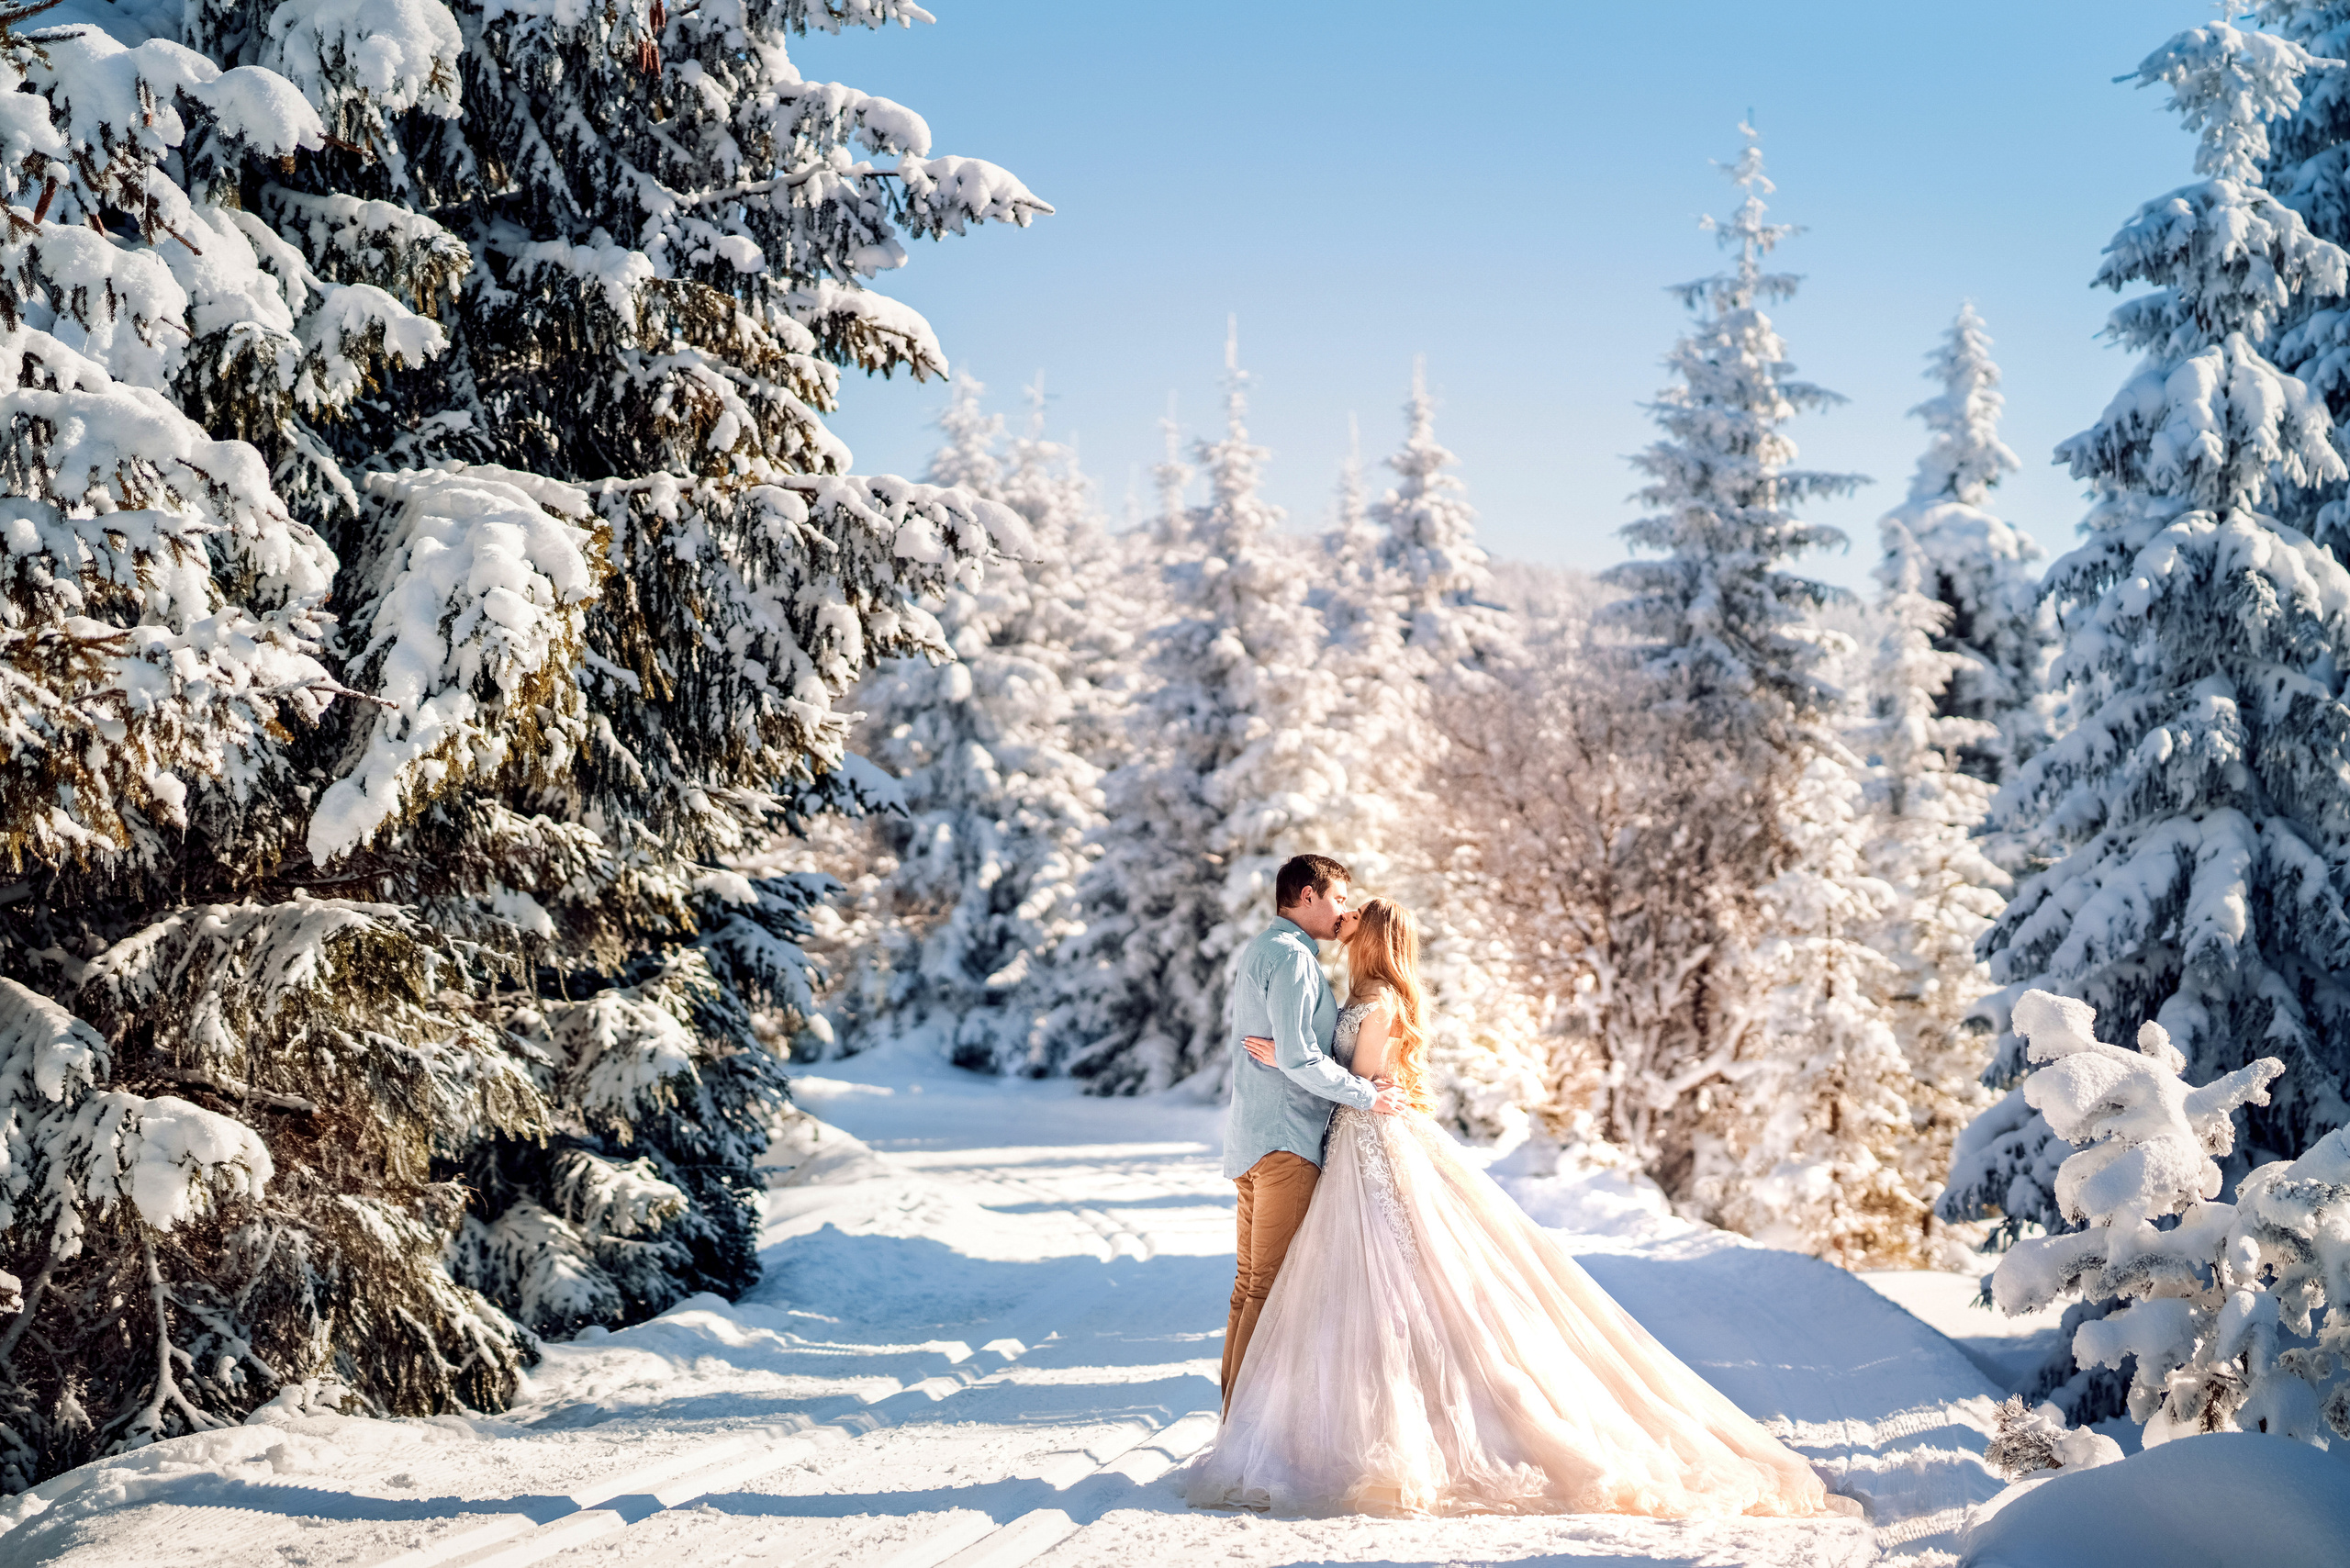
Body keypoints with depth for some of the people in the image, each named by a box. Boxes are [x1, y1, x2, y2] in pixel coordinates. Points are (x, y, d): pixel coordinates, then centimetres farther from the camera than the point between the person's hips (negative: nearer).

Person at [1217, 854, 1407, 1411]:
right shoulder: (1291, 956, -12)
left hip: (1250, 1134, 10)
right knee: (1273, 1284, -9)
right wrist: (1366, 1094, -11)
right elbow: (1298, 1058, -20)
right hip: (1286, 1137, -10)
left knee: (1250, 1279, 12)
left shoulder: (1257, 950, 20)